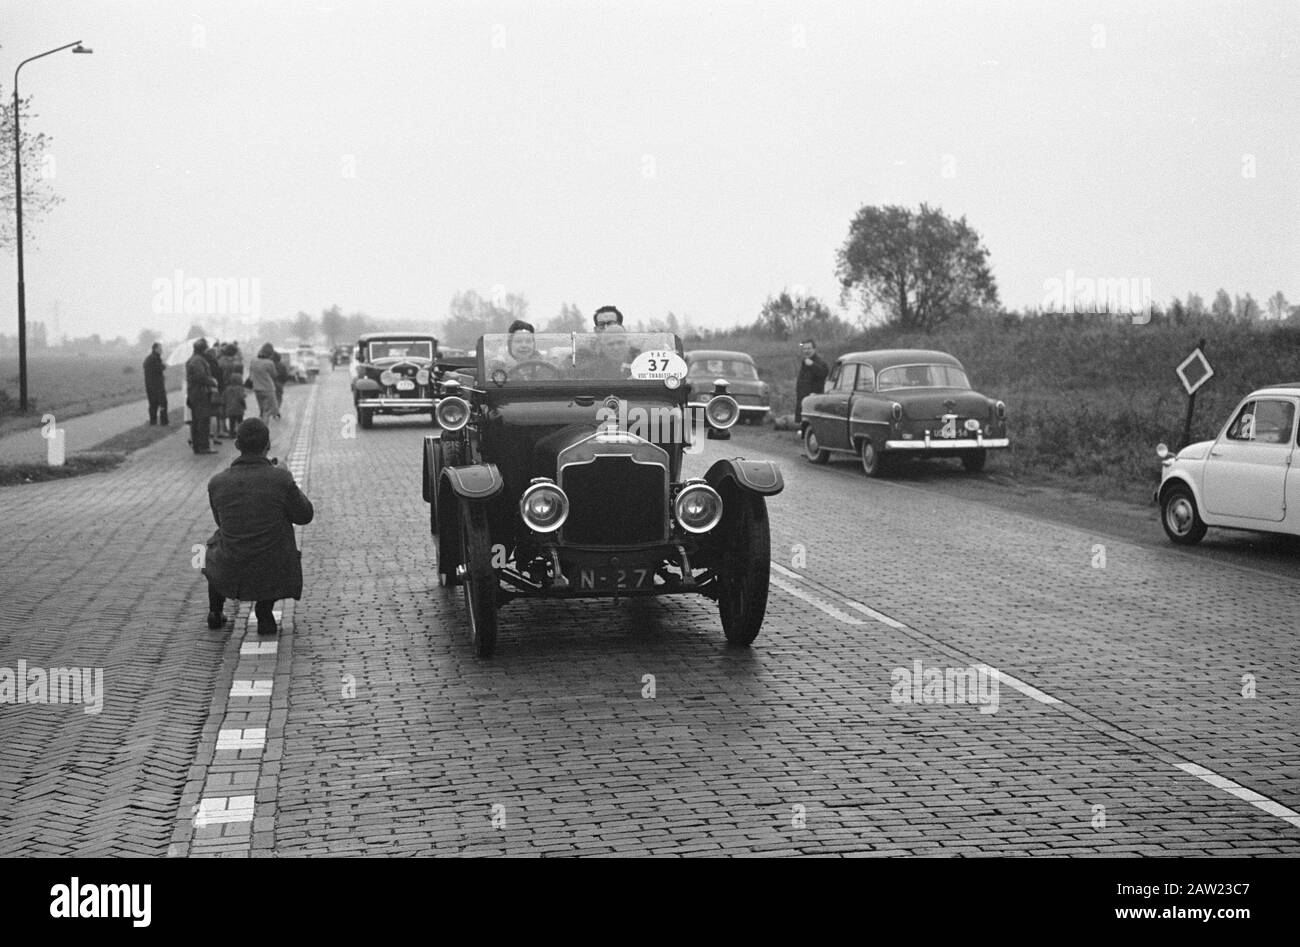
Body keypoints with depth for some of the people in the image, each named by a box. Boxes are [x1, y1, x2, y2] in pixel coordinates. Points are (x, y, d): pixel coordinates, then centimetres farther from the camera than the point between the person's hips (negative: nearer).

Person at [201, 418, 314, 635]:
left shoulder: (216, 483, -6)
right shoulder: (281, 479, -15)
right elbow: (304, 515, 0)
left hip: (230, 577, 2)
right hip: (271, 577, -2)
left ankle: (215, 611, 36)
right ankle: (264, 611, 18)